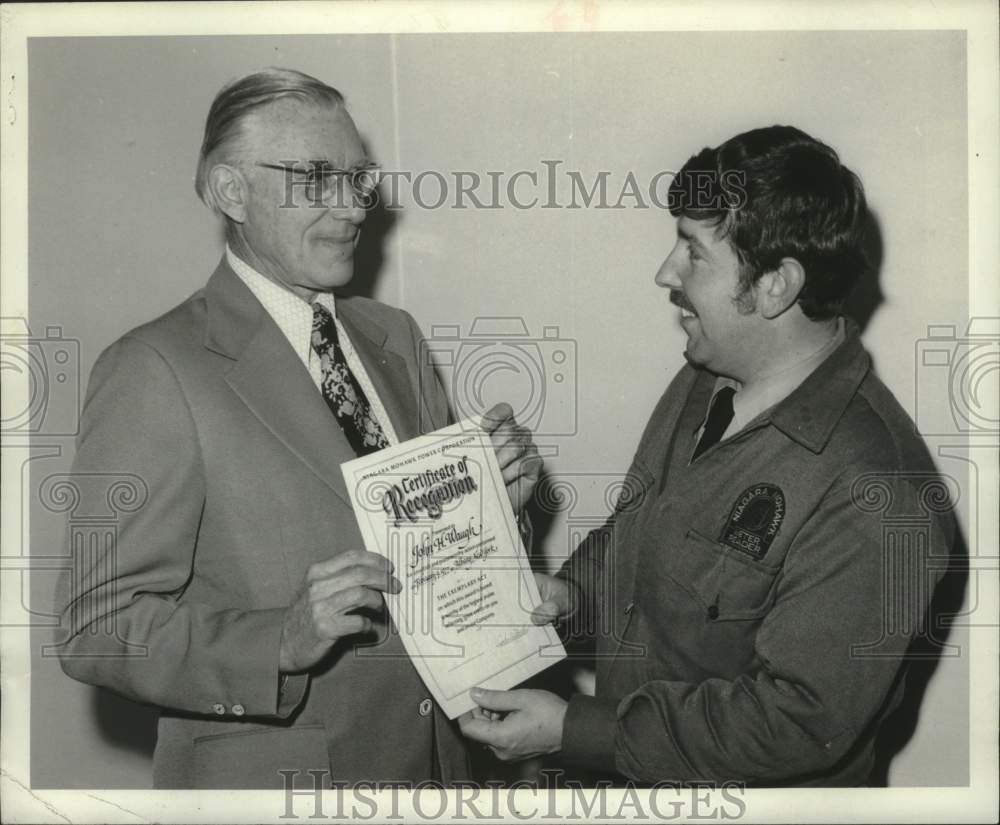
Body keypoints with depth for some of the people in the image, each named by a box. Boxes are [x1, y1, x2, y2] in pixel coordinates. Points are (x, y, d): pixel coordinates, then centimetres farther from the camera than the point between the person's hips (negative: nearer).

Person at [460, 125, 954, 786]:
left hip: (752, 783, -7)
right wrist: (573, 592, -8)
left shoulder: (869, 494, -29)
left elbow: (798, 720, -27)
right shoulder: (705, 383, -3)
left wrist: (572, 729, -26)